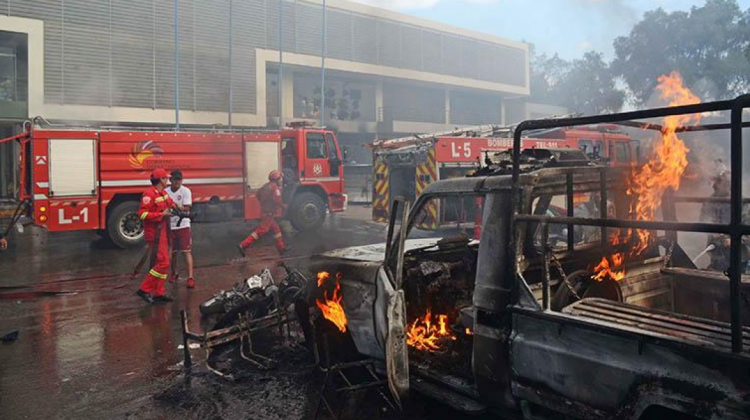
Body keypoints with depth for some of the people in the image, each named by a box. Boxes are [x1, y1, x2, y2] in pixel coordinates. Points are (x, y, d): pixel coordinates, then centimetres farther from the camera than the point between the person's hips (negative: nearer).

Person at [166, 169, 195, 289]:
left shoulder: (186, 191, -5)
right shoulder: (165, 192, 4)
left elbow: (186, 208, -13)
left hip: (183, 225, -3)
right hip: (170, 226, 3)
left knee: (187, 251, -8)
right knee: (172, 252, 13)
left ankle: (190, 277, -9)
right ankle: (174, 273, 32)